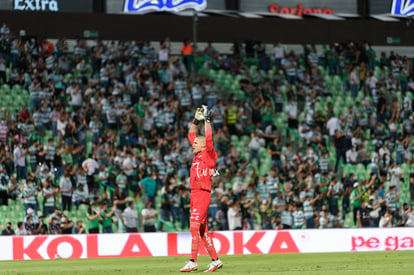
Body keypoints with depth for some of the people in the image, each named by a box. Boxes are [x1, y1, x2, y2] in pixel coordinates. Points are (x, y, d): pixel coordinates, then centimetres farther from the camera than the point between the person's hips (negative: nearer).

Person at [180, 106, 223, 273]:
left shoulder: (209, 155, -3)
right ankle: (215, 260, 13)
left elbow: (208, 138, -14)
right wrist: (196, 120, 19)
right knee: (202, 230, 9)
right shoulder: (197, 154, 18)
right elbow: (191, 135, 26)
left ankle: (193, 262, -18)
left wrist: (207, 120, -6)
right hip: (194, 194, 9)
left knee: (194, 227, -15)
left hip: (203, 193, -9)